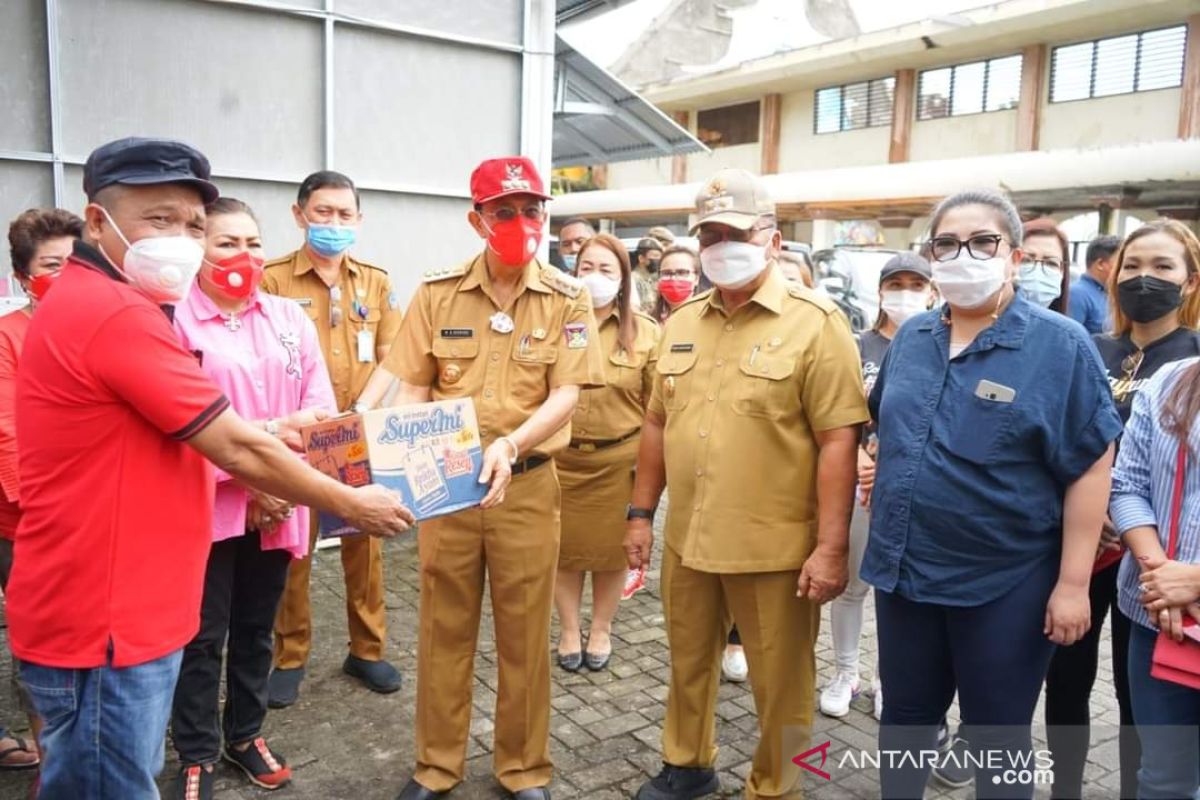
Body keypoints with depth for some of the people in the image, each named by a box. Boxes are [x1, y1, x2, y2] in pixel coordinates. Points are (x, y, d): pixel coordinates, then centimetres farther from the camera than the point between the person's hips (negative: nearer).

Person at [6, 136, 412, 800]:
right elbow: (237, 452, -20)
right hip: (102, 622, -10)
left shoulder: (83, 303, 12)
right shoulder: (115, 313, -22)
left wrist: (253, 436, 7)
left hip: (116, 610, 10)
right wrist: (351, 504, -8)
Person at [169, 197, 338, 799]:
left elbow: (321, 407, 3)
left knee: (256, 629, 17)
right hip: (207, 505, -4)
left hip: (277, 506, 4)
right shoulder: (175, 319, -8)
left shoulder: (291, 318, 7)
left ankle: (245, 735, 35)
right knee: (204, 635, 7)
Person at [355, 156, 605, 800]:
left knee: (524, 634, 10)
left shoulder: (567, 298, -4)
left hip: (528, 486, -1)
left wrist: (510, 445, -26)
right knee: (443, 629, 13)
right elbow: (413, 389, 2)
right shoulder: (437, 293, 0)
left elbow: (566, 395, -9)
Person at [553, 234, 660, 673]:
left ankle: (600, 630, 31)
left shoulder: (645, 332, 0)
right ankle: (569, 630, 29)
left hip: (618, 459, 0)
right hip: (561, 457, 1)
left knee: (610, 549, 11)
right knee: (564, 547, 10)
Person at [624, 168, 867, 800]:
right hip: (687, 539, 6)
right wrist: (641, 513, 11)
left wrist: (831, 546, -17)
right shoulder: (682, 322, 7)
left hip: (776, 548, -5)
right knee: (688, 664, 22)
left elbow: (838, 441, -14)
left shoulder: (816, 323, -11)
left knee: (779, 684, 12)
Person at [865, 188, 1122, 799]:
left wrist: (1072, 583, -13)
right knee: (904, 718, 18)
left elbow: (1089, 468, -11)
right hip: (903, 570, 5)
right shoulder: (911, 338, 4)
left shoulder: (1060, 345, -10)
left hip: (1004, 584, -4)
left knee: (995, 738, 13)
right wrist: (885, 479, 9)